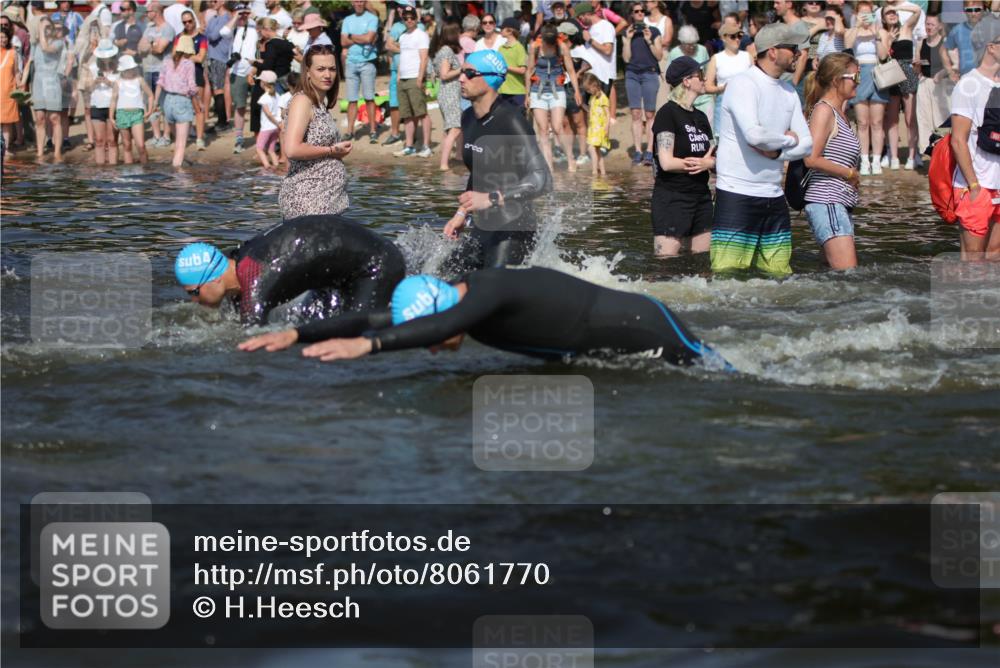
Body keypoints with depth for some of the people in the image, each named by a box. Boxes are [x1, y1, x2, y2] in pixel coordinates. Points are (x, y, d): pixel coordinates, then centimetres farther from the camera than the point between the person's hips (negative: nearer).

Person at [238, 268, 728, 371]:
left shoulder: (491, 291, -34)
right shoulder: (463, 299, -9)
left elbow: (441, 326, -54)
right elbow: (372, 317, -6)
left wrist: (366, 345, -61)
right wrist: (296, 335, -13)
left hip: (646, 331, -8)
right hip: (599, 352, 8)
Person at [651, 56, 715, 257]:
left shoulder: (700, 117, 14)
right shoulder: (668, 113, -9)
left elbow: (714, 159, 12)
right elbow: (667, 162, -18)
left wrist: (707, 163, -12)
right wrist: (704, 162, -7)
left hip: (701, 196, 8)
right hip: (671, 198, -8)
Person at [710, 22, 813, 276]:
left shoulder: (789, 92, 15)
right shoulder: (742, 84, -10)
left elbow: (806, 144, 10)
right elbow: (754, 134, -24)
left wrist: (776, 152, -9)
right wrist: (787, 140, -6)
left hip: (774, 196, 8)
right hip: (737, 195, -8)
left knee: (779, 274, 8)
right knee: (727, 275, -12)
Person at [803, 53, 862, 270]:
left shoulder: (839, 112, 19)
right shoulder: (824, 110, -9)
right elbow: (812, 159, -18)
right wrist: (850, 174, -10)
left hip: (841, 204, 10)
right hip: (827, 203, -10)